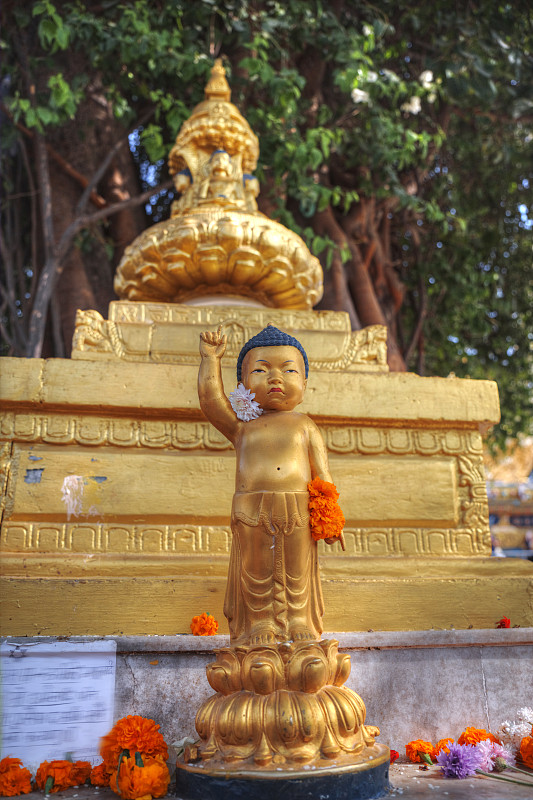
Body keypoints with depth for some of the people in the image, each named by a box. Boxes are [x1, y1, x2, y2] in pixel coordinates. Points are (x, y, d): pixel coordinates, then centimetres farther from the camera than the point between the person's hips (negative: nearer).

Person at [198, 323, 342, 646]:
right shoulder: (241, 426, 10)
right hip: (252, 512, 0)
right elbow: (211, 399, 1)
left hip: (298, 511, 0)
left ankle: (299, 620, 23)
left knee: (297, 571, 8)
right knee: (257, 571, 5)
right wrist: (211, 358, 6)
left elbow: (322, 472, 8)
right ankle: (261, 622, 18)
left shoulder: (304, 425, 10)